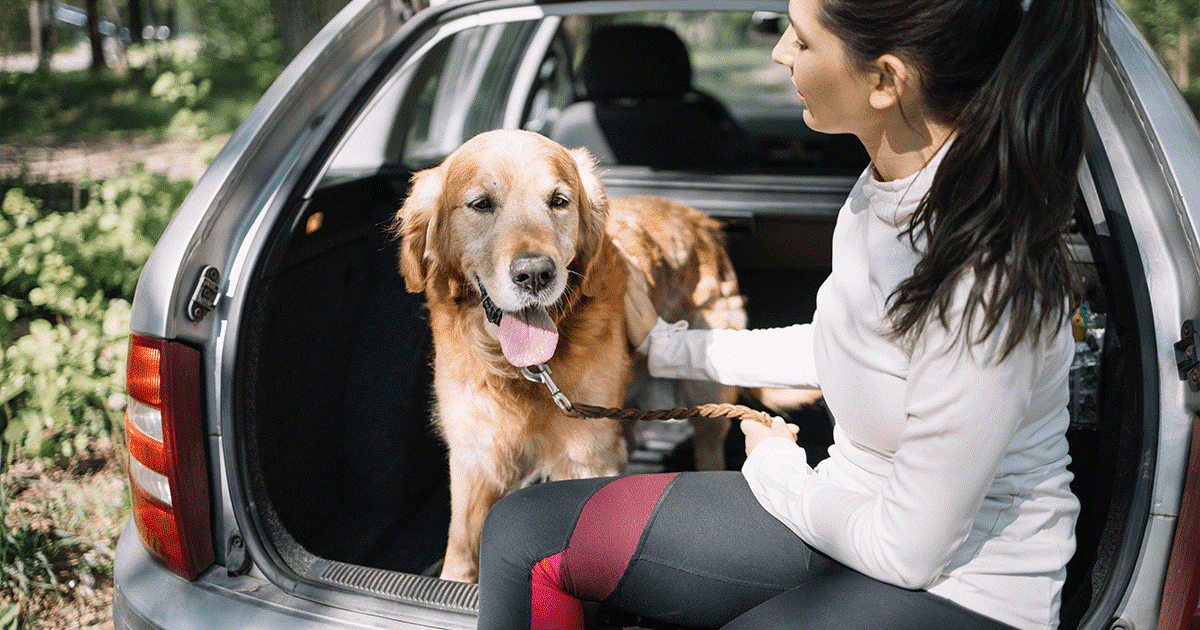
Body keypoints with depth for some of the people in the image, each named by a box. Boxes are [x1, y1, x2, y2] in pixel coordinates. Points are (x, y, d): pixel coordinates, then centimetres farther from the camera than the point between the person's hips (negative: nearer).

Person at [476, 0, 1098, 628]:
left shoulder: (983, 280, -31)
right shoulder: (889, 185, -5)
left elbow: (907, 550, -22)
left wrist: (776, 467, -4)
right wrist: (672, 347, 23)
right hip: (853, 509, 8)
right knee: (523, 530, -1)